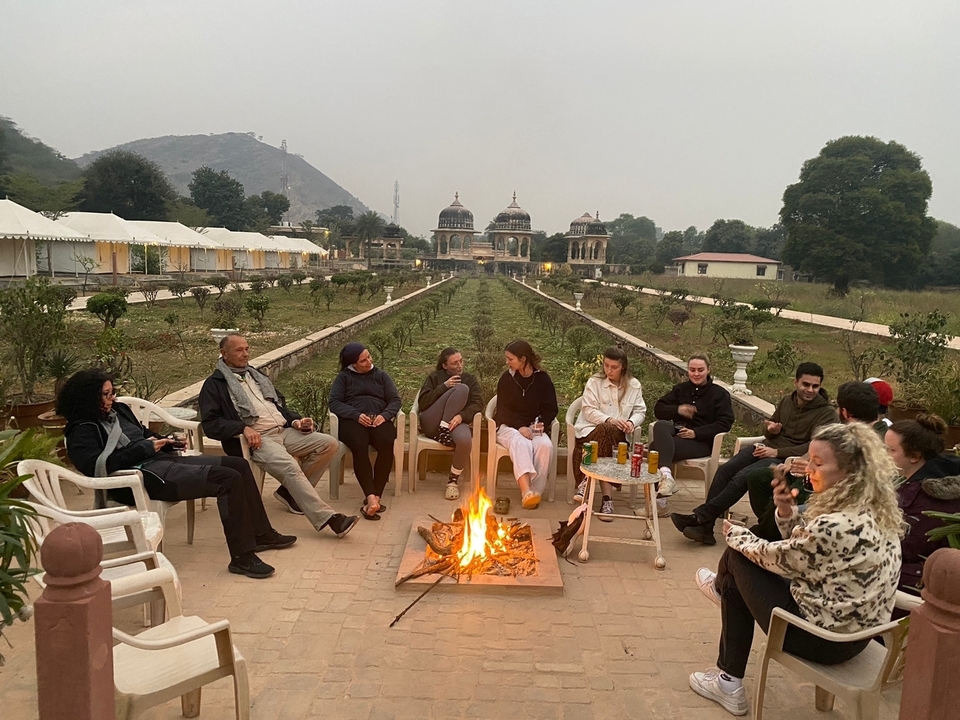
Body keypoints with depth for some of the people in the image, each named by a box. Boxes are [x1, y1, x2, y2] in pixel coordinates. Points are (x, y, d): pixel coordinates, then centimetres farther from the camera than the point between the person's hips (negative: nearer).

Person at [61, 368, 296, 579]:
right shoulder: (82, 431, -5)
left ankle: (261, 534, 11)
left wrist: (167, 442, 10)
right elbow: (96, 466, -22)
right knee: (229, 480, -23)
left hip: (160, 460, 9)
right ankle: (242, 557, -17)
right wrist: (146, 448, -17)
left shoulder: (118, 410, 19)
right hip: (142, 478, -9)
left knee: (239, 465, 2)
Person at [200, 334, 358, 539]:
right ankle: (328, 518, -34)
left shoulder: (256, 375, 26)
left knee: (330, 444, -10)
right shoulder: (214, 385, 6)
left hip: (284, 430, 7)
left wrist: (295, 421, 9)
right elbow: (210, 423, -5)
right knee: (290, 467, -34)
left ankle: (290, 491, -2)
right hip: (258, 439, -7)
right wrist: (243, 428, -20)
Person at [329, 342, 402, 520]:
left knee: (387, 443, -34)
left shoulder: (381, 375, 23)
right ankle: (371, 497, -43)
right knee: (359, 445, -37)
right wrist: (356, 415, -13)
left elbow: (395, 400, 13)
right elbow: (334, 402, 4)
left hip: (379, 420, 2)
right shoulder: (344, 377, 17)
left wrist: (384, 415, -9)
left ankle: (374, 497, -35)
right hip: (353, 420, -1)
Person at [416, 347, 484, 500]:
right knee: (461, 389, -20)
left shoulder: (470, 379, 17)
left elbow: (478, 404, 2)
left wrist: (461, 416, -18)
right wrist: (444, 387, -10)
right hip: (431, 424, -1)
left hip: (455, 422, 2)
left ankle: (453, 480, -15)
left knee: (465, 440, -37)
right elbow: (422, 403, 1)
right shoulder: (434, 377, 13)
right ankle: (443, 429, -25)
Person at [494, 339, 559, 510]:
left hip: (534, 428, 2)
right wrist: (520, 426, -19)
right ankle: (526, 491, -48)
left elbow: (551, 409, 6)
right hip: (509, 427, -1)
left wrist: (542, 423, -15)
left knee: (546, 445, -31)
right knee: (521, 443, -35)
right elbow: (502, 410, -2)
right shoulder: (506, 378, 2)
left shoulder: (543, 379, 3)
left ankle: (535, 491, -27)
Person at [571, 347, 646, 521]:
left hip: (618, 434, 1)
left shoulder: (634, 385, 9)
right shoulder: (594, 381, 2)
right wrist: (609, 420, -20)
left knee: (606, 432, -36)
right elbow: (589, 410, -5)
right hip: (591, 430, -1)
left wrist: (631, 422, -14)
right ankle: (607, 497, -37)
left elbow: (640, 411, 9)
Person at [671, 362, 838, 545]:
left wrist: (777, 452, -22)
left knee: (743, 476, -28)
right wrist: (771, 429, -1)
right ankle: (705, 527, -22)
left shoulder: (826, 413, -5)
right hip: (767, 448, 6)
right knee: (726, 469, -19)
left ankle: (700, 517, -23)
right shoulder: (787, 401, 15)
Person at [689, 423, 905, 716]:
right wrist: (787, 509, -7)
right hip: (854, 633, 9)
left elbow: (778, 558, -14)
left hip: (822, 639, -8)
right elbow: (800, 549, 8)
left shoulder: (837, 526, -32)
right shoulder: (875, 511, -3)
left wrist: (736, 535, 3)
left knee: (738, 558, 2)